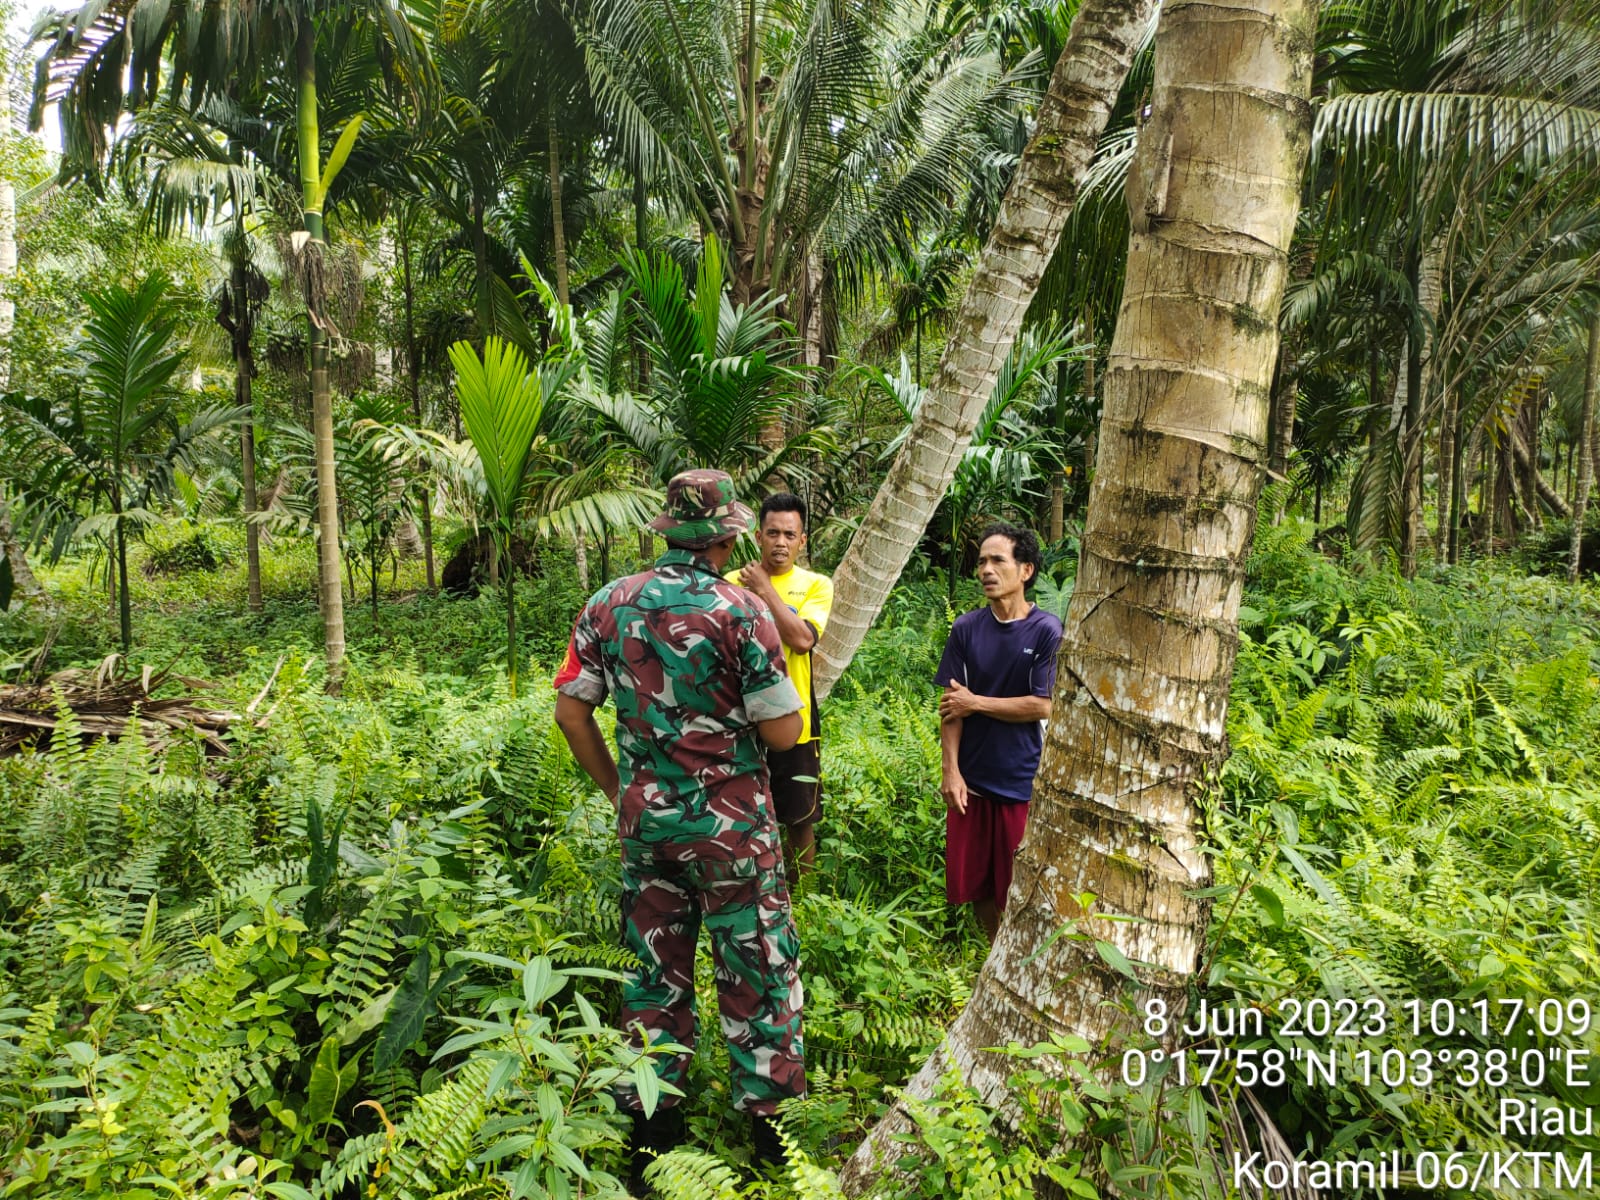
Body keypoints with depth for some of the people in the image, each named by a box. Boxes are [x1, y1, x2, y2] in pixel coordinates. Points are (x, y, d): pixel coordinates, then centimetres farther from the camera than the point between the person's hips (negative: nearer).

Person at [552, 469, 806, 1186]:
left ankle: (648, 1129, 29)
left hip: (643, 818, 5)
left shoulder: (608, 605, 0)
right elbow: (782, 733, -13)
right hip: (728, 825, -4)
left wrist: (616, 788, 14)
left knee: (654, 970, 16)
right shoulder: (740, 613, -15)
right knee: (757, 973, 10)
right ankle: (770, 1128, 21)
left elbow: (570, 711, 4)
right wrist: (772, 675, 6)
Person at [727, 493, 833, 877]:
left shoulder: (816, 585, 0)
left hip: (795, 724, 0)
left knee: (801, 822, 11)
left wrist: (765, 589, -13)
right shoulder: (731, 583, 1)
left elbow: (803, 639, -17)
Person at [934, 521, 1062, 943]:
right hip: (971, 779, 3)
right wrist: (951, 772, -7)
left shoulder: (1046, 630, -7)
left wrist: (975, 703, -8)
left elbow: (1041, 706, -11)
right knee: (974, 887, 11)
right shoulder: (966, 628, 1)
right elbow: (950, 706, -1)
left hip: (1021, 781, -3)